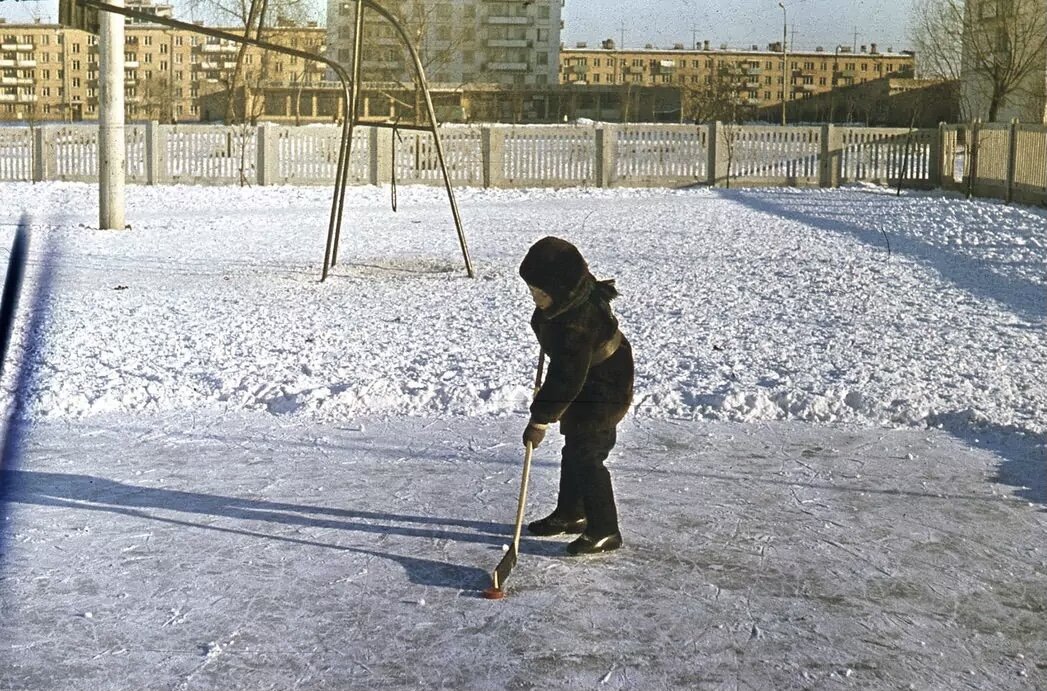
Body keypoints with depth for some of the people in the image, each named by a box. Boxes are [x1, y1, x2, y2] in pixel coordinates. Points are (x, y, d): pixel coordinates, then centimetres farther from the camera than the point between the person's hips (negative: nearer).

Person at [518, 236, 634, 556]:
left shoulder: (577, 323, -37)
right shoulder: (571, 294, -9)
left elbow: (566, 379, -33)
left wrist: (540, 420, -28)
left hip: (604, 389, -10)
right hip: (584, 382, 10)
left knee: (586, 457, -8)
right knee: (573, 451, 19)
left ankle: (604, 531, 3)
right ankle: (570, 513, 35)